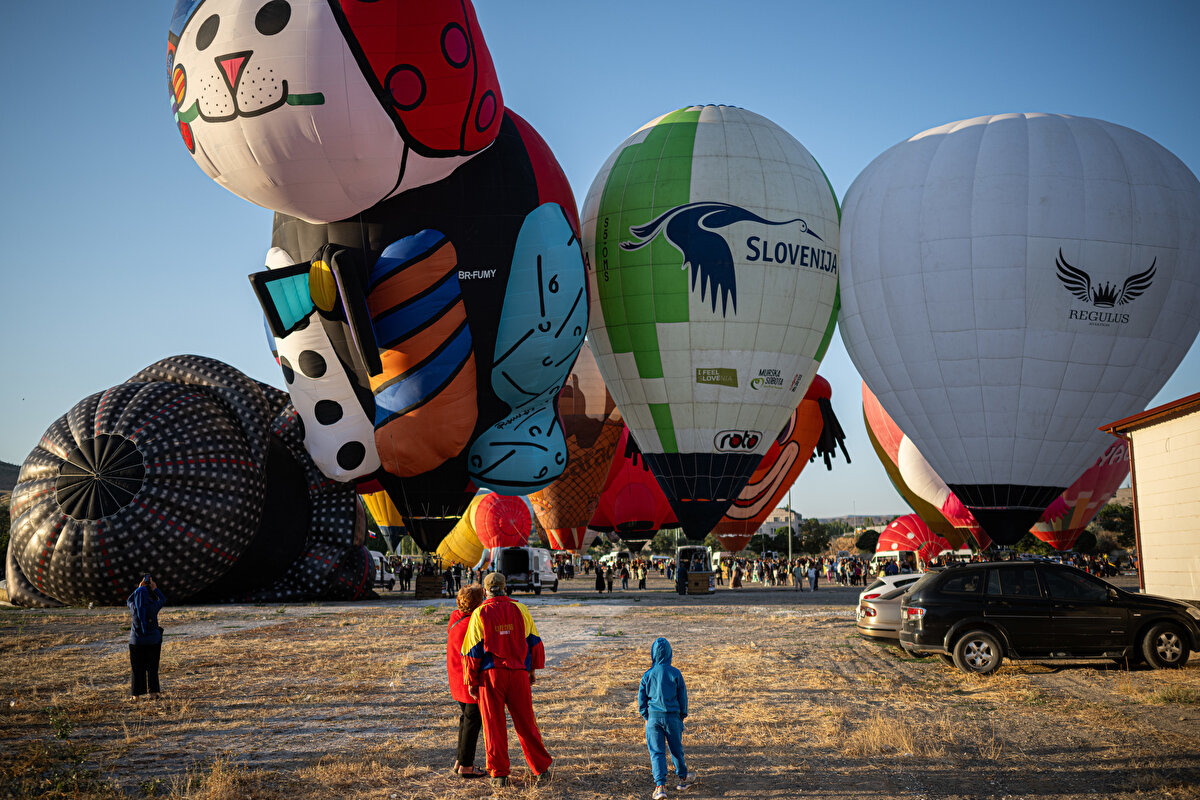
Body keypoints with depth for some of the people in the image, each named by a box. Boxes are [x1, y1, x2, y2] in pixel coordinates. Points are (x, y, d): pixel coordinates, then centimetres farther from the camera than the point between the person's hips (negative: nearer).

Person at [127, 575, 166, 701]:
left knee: (136, 667, 9)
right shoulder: (153, 606, -12)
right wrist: (155, 588, 11)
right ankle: (154, 692, 10)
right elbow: (163, 600, 10)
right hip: (153, 640, 0)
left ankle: (136, 694, 13)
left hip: (136, 641, 0)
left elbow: (129, 601, 16)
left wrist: (139, 589, 14)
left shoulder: (133, 607, -9)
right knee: (152, 667, 11)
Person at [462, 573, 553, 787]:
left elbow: (473, 649, -3)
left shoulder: (480, 614, -2)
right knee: (525, 723, 10)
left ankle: (499, 774, 9)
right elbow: (533, 641, 8)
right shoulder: (519, 610, 4)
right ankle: (540, 769, 14)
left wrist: (472, 681, 3)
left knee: (494, 725, 6)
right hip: (519, 673, 2)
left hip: (490, 673, -2)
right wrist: (533, 669, 18)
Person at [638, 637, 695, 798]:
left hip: (653, 717, 0)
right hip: (672, 716, 0)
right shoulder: (675, 673, -6)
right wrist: (683, 715, 15)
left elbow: (641, 697, 3)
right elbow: (682, 696, 1)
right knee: (676, 749, 18)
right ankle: (682, 778, 36)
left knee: (656, 751, 1)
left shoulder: (648, 675, -3)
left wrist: (645, 715, 17)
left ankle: (660, 786, -11)